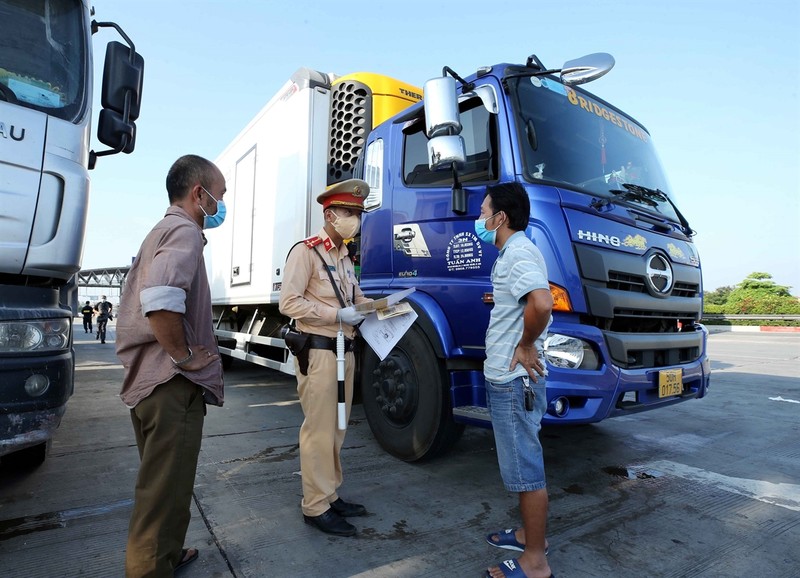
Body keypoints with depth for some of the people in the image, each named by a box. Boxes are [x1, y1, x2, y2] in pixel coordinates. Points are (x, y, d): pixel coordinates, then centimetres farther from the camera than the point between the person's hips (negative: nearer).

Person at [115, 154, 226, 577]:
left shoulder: (159, 232, 17)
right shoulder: (185, 231, -15)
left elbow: (144, 298, 23)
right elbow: (161, 297, -33)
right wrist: (184, 356, -20)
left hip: (145, 378, 11)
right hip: (173, 384, -11)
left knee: (158, 483, 24)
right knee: (166, 492, 2)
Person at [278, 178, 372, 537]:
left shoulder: (345, 257, 17)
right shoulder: (306, 251, -9)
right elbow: (289, 303, -16)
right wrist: (337, 315, -20)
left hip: (344, 350, 8)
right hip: (318, 351, -8)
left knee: (336, 429, 15)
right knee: (319, 430, -2)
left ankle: (330, 496, 28)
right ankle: (315, 507, 12)